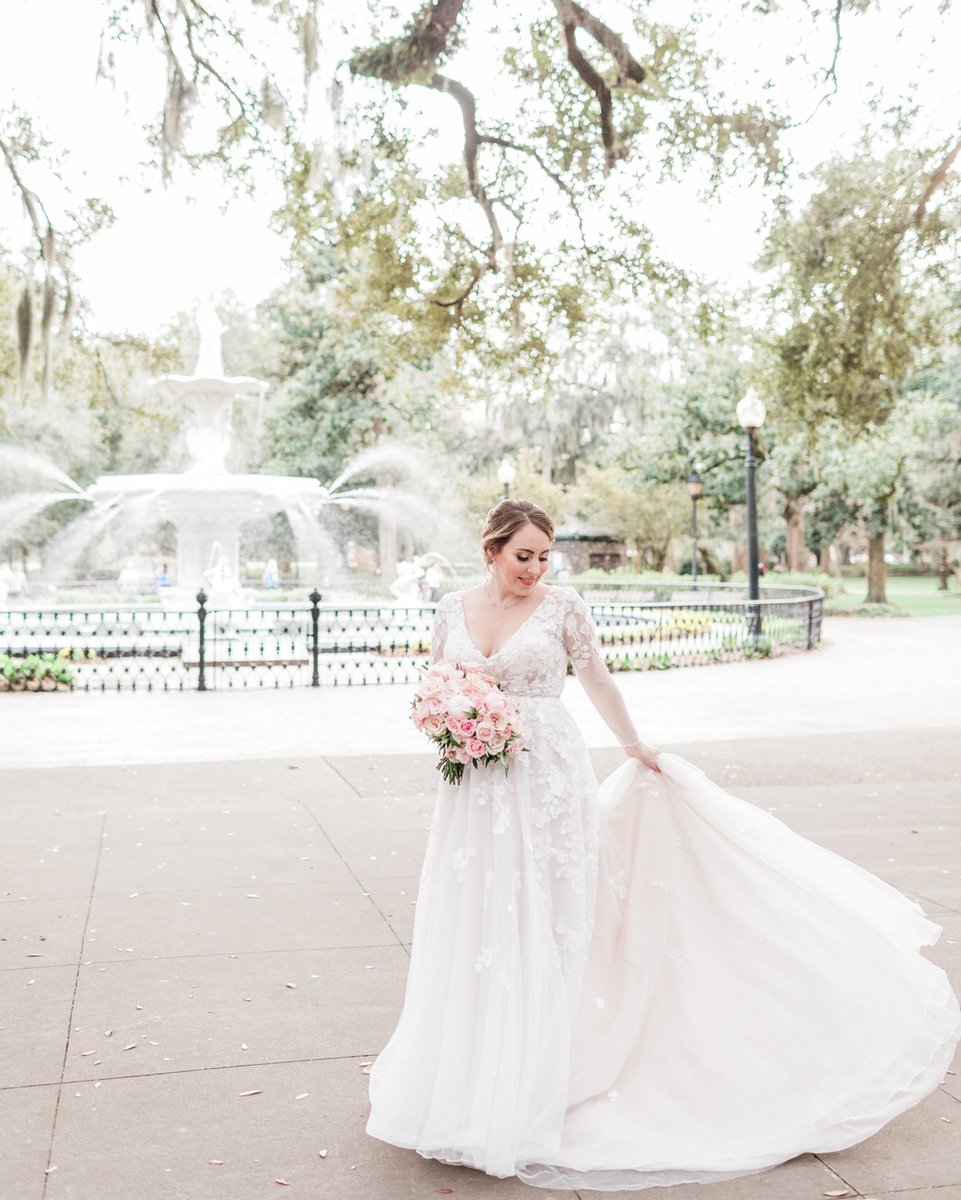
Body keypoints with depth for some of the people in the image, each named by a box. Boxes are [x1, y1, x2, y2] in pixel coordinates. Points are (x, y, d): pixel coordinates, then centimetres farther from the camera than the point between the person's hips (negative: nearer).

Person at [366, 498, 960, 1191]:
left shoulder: (562, 608, -3)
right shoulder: (453, 610, 5)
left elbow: (598, 681, 8)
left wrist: (635, 747, 17)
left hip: (549, 778, -3)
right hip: (477, 792, 3)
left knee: (543, 921, 2)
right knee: (475, 925, 10)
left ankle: (532, 1091, 15)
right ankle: (470, 1076, 28)